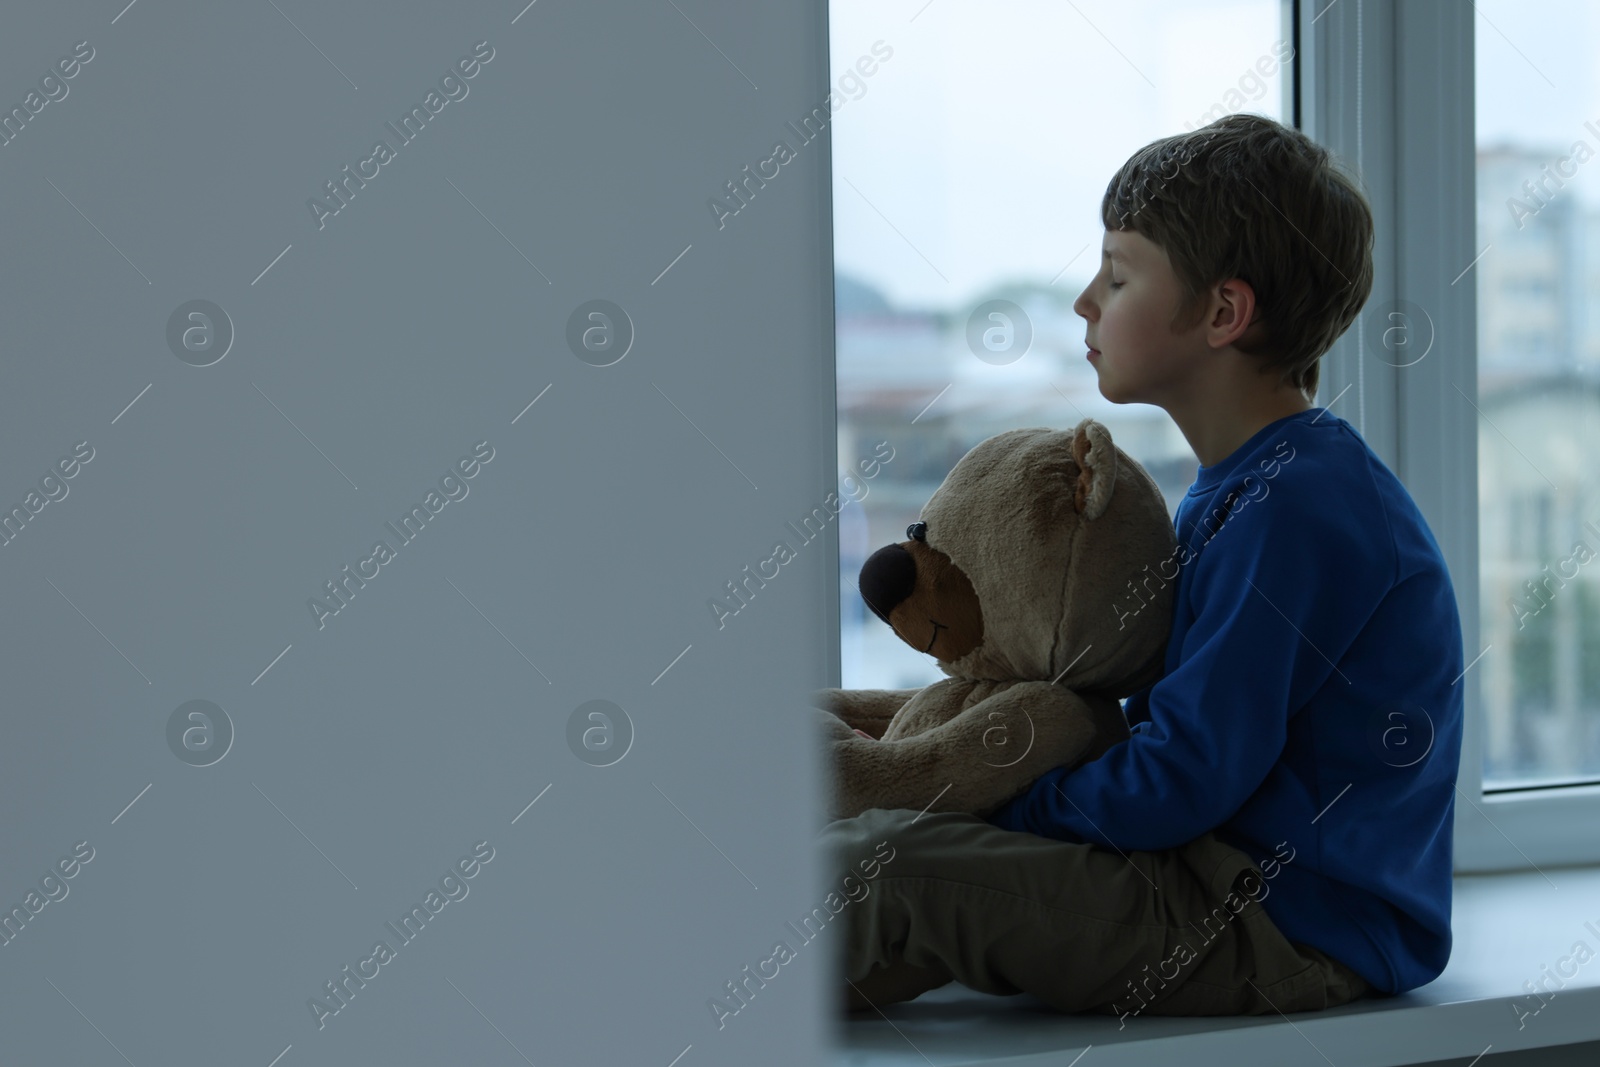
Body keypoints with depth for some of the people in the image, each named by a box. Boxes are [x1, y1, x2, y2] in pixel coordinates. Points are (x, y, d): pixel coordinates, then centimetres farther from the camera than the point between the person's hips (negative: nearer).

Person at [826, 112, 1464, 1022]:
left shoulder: (1294, 509, -19)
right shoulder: (1249, 485, 14)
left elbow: (1182, 783, -21)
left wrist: (1005, 807, -8)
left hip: (1294, 931, -11)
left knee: (878, 862, -18)